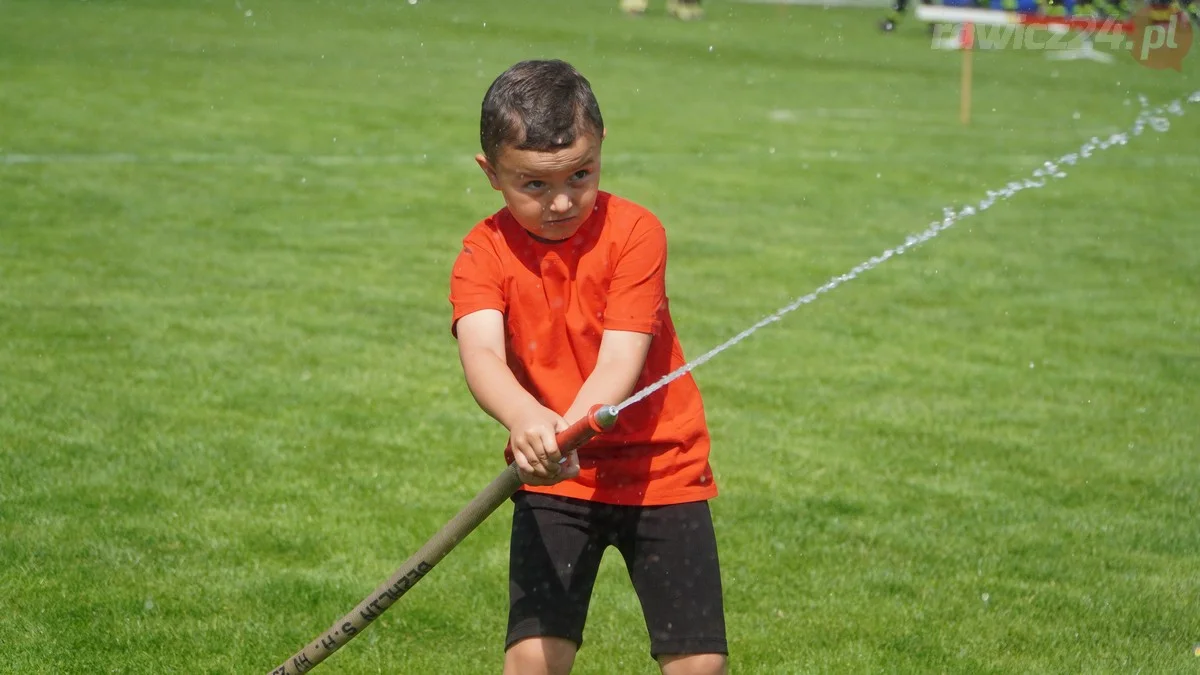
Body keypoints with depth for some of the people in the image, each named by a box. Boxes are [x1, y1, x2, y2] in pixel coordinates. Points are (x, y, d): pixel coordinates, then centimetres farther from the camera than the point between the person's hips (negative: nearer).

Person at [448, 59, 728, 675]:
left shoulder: (634, 231, -12)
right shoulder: (485, 253, -8)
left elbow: (620, 361, -21)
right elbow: (481, 355, -26)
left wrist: (569, 430, -41)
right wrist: (526, 419, -49)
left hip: (659, 468, -1)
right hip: (553, 483, 1)